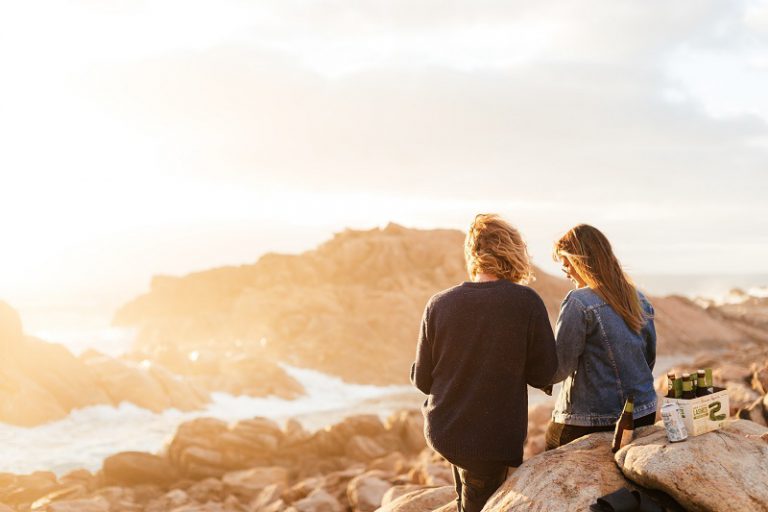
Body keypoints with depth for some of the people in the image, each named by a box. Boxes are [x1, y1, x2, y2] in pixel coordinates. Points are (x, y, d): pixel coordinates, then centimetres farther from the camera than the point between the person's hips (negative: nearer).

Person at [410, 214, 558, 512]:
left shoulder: (438, 305, -8)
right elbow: (543, 375, -9)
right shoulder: (527, 303, -16)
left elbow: (422, 380, -1)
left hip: (442, 431, 3)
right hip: (492, 441, -3)